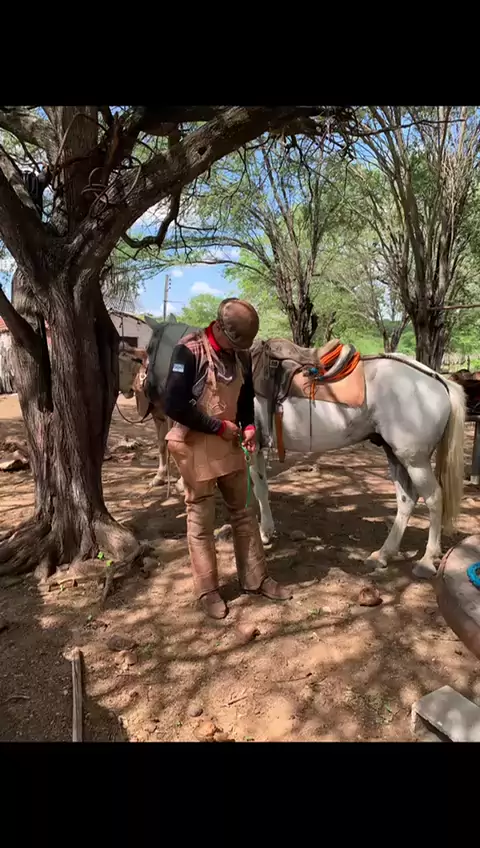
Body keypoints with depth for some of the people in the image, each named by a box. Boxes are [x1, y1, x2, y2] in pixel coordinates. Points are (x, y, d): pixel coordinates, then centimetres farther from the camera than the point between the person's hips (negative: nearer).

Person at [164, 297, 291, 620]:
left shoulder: (242, 355, 2)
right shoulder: (188, 352, -17)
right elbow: (174, 406, -21)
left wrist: (248, 426, -3)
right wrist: (218, 426, -18)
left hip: (230, 443, 6)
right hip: (195, 446, -6)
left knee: (245, 512, 14)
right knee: (202, 520, 6)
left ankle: (255, 579, 30)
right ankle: (208, 590, 23)